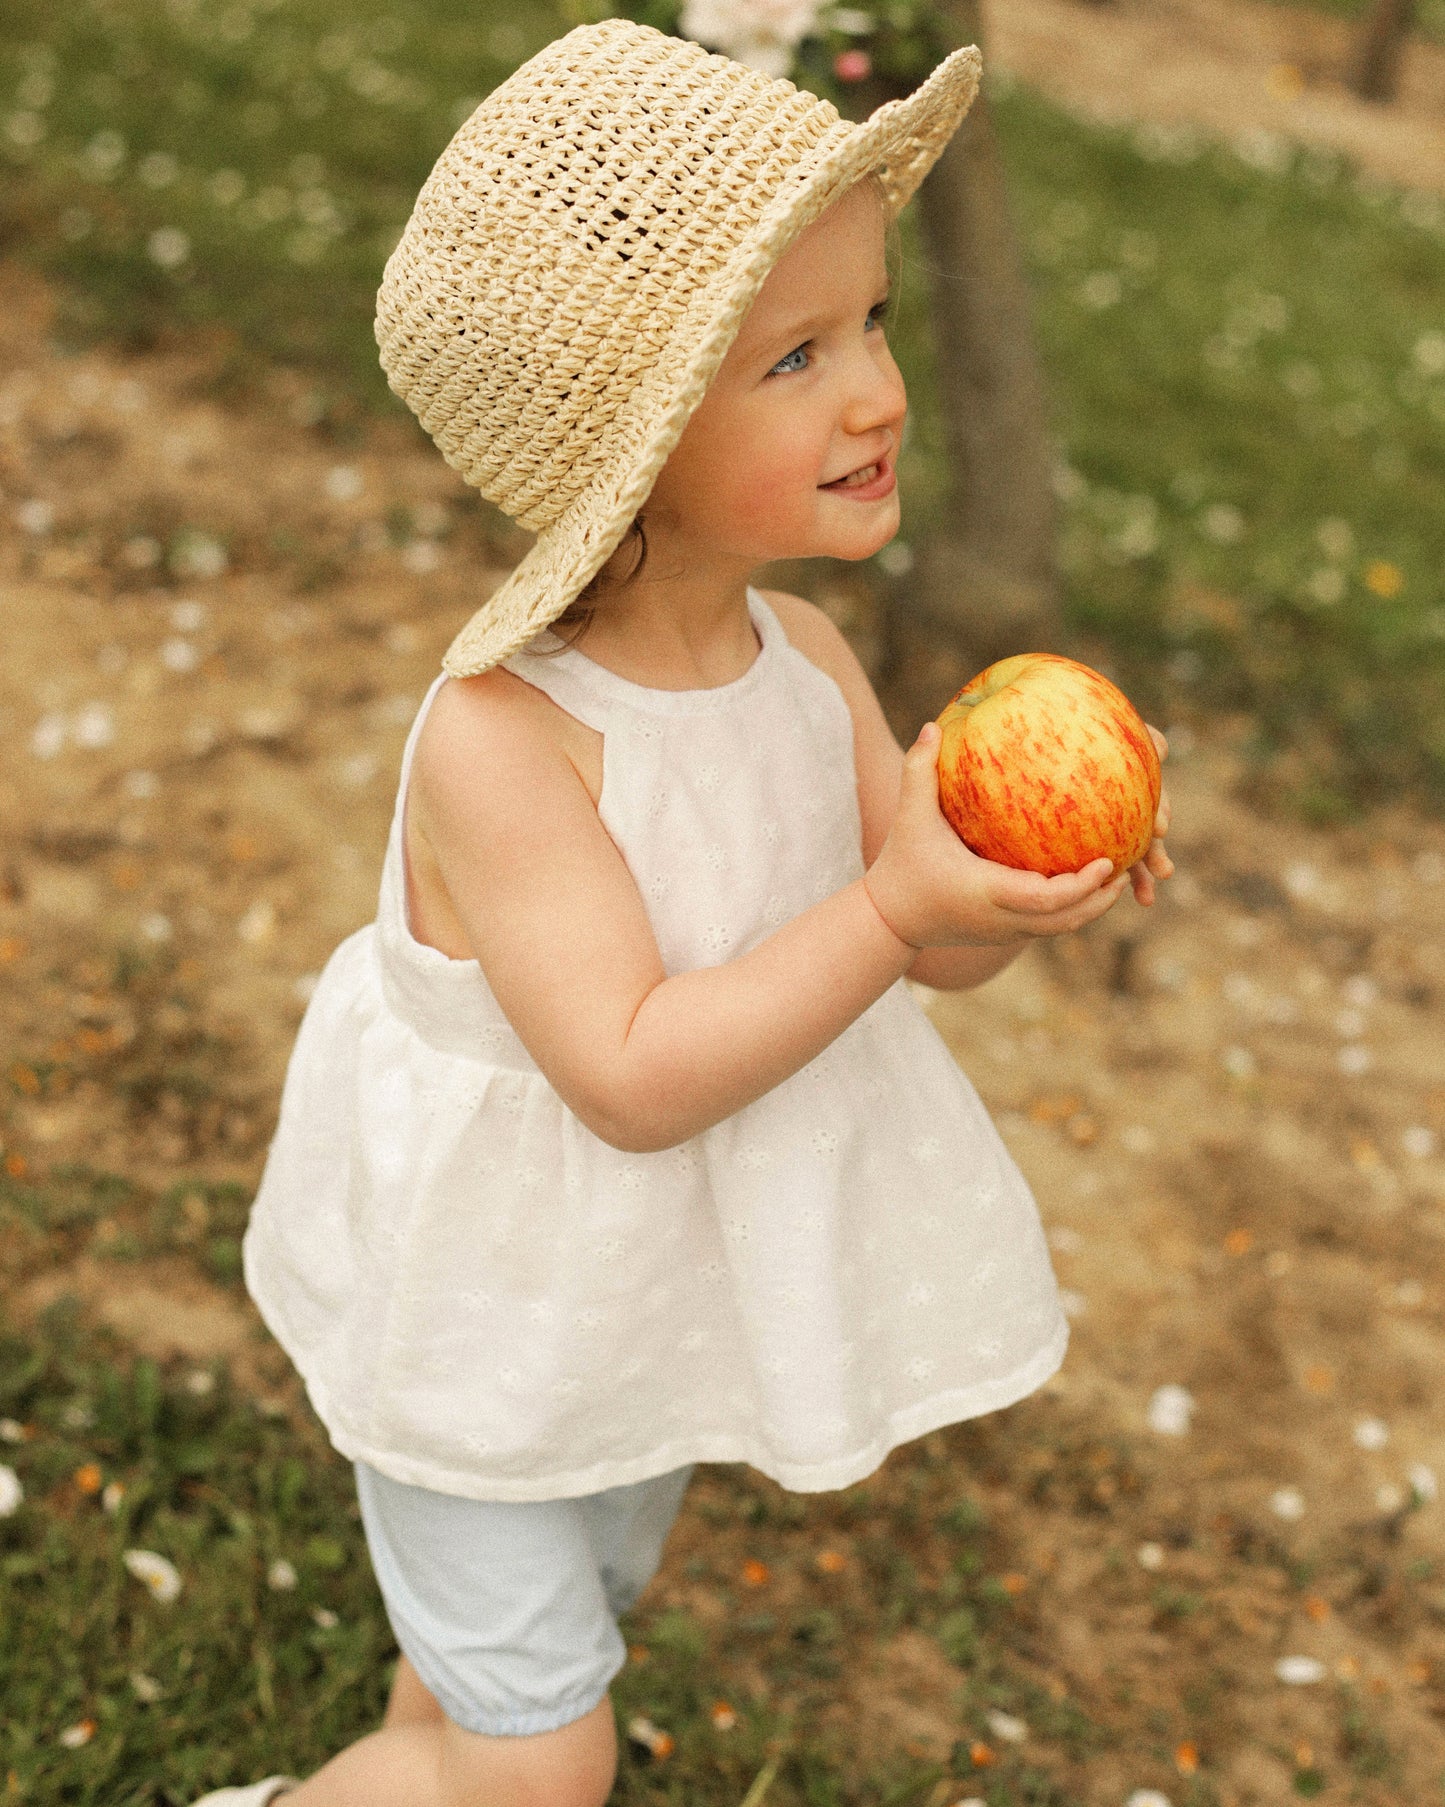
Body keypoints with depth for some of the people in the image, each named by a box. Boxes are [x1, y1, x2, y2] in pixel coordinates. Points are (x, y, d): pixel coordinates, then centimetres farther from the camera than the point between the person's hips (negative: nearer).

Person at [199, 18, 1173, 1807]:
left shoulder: (808, 659, -10)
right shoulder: (502, 732, -31)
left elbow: (934, 944, -4)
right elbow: (631, 1076, -33)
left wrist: (1029, 869, -25)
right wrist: (893, 904, -37)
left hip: (670, 1293, 7)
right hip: (496, 1312, -6)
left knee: (527, 1637, 30)